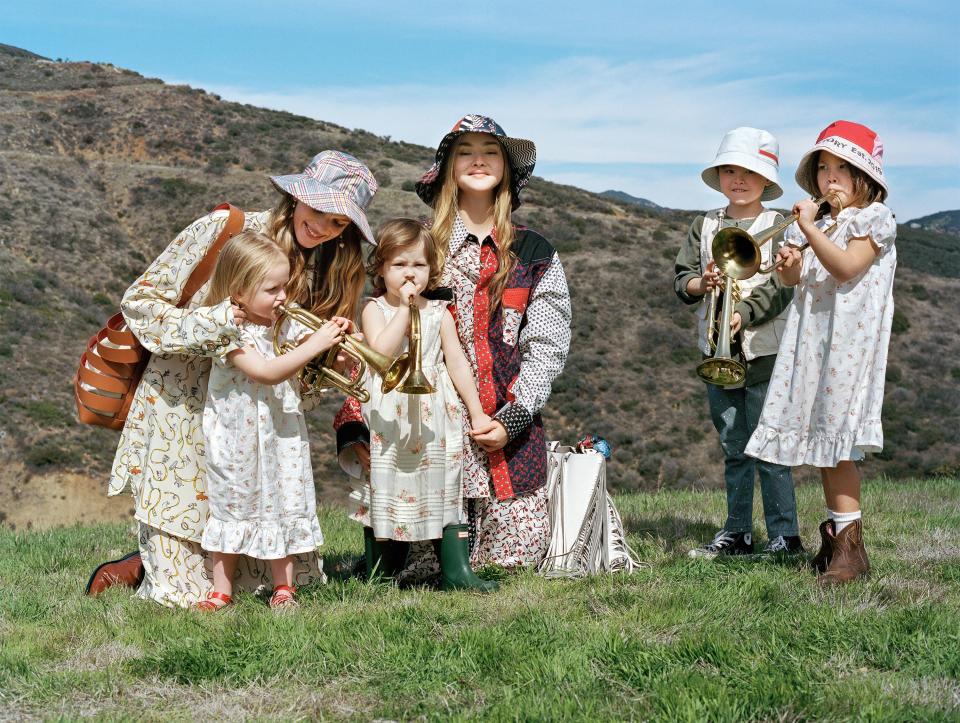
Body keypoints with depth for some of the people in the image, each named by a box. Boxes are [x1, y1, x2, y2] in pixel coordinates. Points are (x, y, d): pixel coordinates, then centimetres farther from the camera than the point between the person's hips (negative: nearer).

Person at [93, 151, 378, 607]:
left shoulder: (328, 272, 4)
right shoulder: (223, 231, -11)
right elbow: (139, 301, -10)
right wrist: (208, 324, -24)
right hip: (180, 417, -5)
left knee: (294, 575, 5)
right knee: (185, 594, -6)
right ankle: (141, 568, 28)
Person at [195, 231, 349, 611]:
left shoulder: (286, 324, 0)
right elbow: (268, 372, -30)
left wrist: (334, 335, -18)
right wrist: (315, 345, -32)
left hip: (283, 434, 5)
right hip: (238, 440, -5)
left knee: (285, 504, 7)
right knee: (232, 505, 7)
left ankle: (283, 586, 17)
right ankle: (222, 589, 17)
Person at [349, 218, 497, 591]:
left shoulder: (439, 314, 9)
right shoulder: (375, 310, 1)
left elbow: (457, 362, 9)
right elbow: (381, 352, -17)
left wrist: (477, 412, 6)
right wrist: (404, 308, -15)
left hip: (434, 417, 2)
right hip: (387, 417, -2)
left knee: (443, 486, 0)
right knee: (384, 490, 2)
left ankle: (456, 570, 2)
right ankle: (377, 572, 13)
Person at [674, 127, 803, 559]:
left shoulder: (778, 226, -1)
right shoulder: (704, 227, 12)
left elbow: (781, 285, -11)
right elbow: (681, 277, 8)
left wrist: (744, 313, -23)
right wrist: (700, 284, -15)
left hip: (764, 353, -5)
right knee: (733, 450, 12)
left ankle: (785, 536, 3)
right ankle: (737, 534, 20)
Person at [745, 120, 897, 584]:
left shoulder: (873, 217, -2)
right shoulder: (818, 220, 18)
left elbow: (846, 267, -17)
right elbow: (794, 281, 16)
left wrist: (809, 228, -14)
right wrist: (789, 265, -5)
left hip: (849, 336, -7)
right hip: (810, 336, 7)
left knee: (835, 439, -13)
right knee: (820, 437, 7)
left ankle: (850, 547, -12)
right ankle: (835, 536, 15)